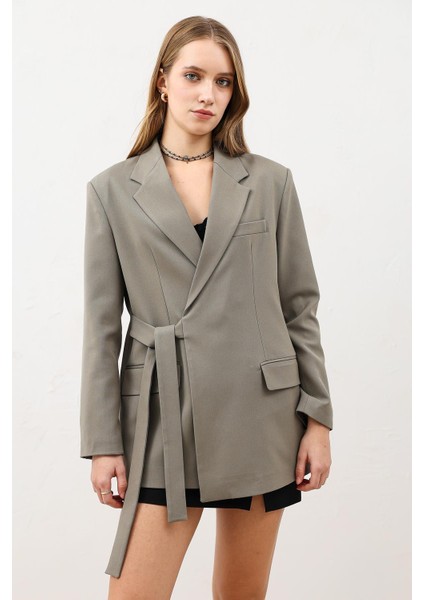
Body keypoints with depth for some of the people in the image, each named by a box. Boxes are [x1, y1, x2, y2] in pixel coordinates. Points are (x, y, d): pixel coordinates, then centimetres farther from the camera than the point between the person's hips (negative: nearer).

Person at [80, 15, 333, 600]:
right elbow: (102, 326, 3)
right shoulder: (113, 189, 4)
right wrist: (103, 442, -1)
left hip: (260, 416, 1)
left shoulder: (270, 182, 5)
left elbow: (300, 306, 6)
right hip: (163, 420, -1)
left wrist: (318, 418, 1)